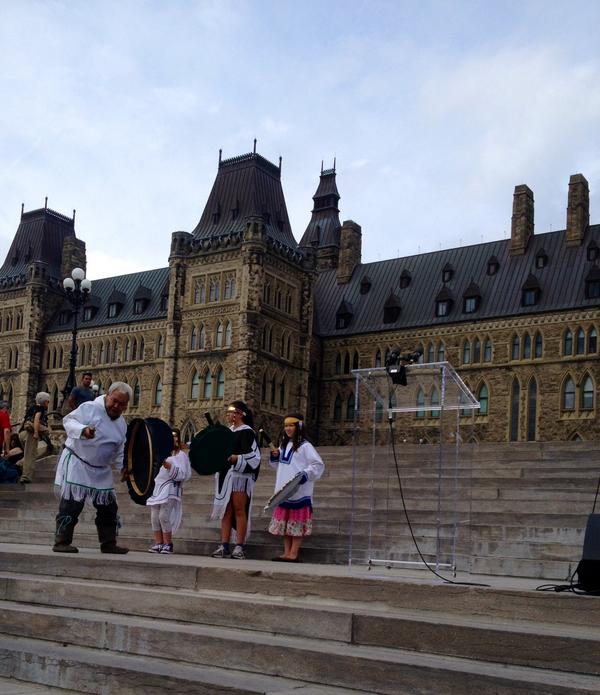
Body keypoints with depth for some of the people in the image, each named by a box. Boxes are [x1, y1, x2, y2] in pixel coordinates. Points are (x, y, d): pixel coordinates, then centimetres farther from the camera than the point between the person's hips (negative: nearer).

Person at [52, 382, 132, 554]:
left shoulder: (122, 424, 10)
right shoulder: (90, 408, -11)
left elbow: (119, 451, 18)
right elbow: (68, 420, -18)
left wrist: (124, 467, 5)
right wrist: (83, 430, -35)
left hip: (102, 471, 7)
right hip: (76, 464, -7)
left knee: (108, 506, 8)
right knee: (71, 504, -9)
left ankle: (108, 543, 19)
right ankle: (61, 542, -1)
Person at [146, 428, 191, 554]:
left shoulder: (181, 455, 2)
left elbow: (182, 474, -9)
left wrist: (170, 466, -21)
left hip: (170, 490, -6)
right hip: (156, 488, 6)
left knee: (164, 516, -13)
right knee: (154, 517, 0)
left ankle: (168, 543, -3)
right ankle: (158, 543, 6)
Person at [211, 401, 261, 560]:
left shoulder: (247, 432, -6)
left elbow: (253, 457, -13)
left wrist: (233, 458, -23)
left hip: (240, 475, -8)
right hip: (225, 475, 8)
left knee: (239, 510, -7)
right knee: (226, 511, 5)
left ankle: (239, 546, -5)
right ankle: (224, 546, 6)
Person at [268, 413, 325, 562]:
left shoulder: (305, 446, -9)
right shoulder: (284, 445, 15)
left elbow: (318, 465, -14)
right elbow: (279, 465, 26)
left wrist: (305, 474, -25)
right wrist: (274, 457, 6)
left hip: (299, 493, -8)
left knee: (297, 524, -2)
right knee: (284, 522, 11)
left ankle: (293, 554, 1)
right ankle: (286, 553, 17)